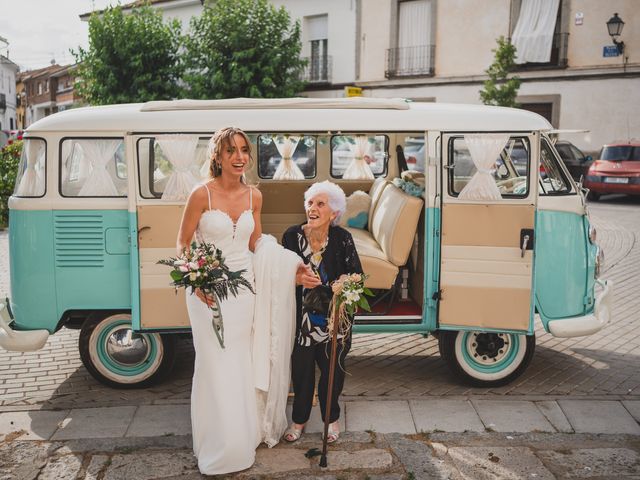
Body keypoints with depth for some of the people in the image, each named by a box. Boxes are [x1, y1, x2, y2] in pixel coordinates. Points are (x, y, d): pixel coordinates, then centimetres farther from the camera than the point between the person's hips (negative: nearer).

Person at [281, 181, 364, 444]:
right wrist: (297, 278, -24)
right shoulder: (292, 235, -10)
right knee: (301, 370, 11)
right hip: (301, 318, 0)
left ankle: (332, 417, 39)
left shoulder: (342, 239, -12)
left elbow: (357, 276, -8)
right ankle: (299, 419, 35)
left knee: (333, 370, 14)